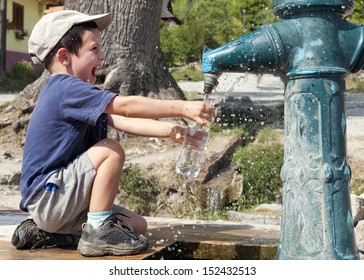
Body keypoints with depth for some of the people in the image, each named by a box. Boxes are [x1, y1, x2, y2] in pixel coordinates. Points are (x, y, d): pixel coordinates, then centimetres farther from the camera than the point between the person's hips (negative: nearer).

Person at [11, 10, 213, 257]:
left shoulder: (76, 97, 14)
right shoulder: (66, 89, -18)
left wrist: (171, 130, -11)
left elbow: (123, 122, 2)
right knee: (111, 150, -21)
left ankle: (45, 232, 12)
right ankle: (97, 232, -13)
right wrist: (183, 108, -25)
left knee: (137, 225, 9)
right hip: (46, 197, -10)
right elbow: (126, 106, -28)